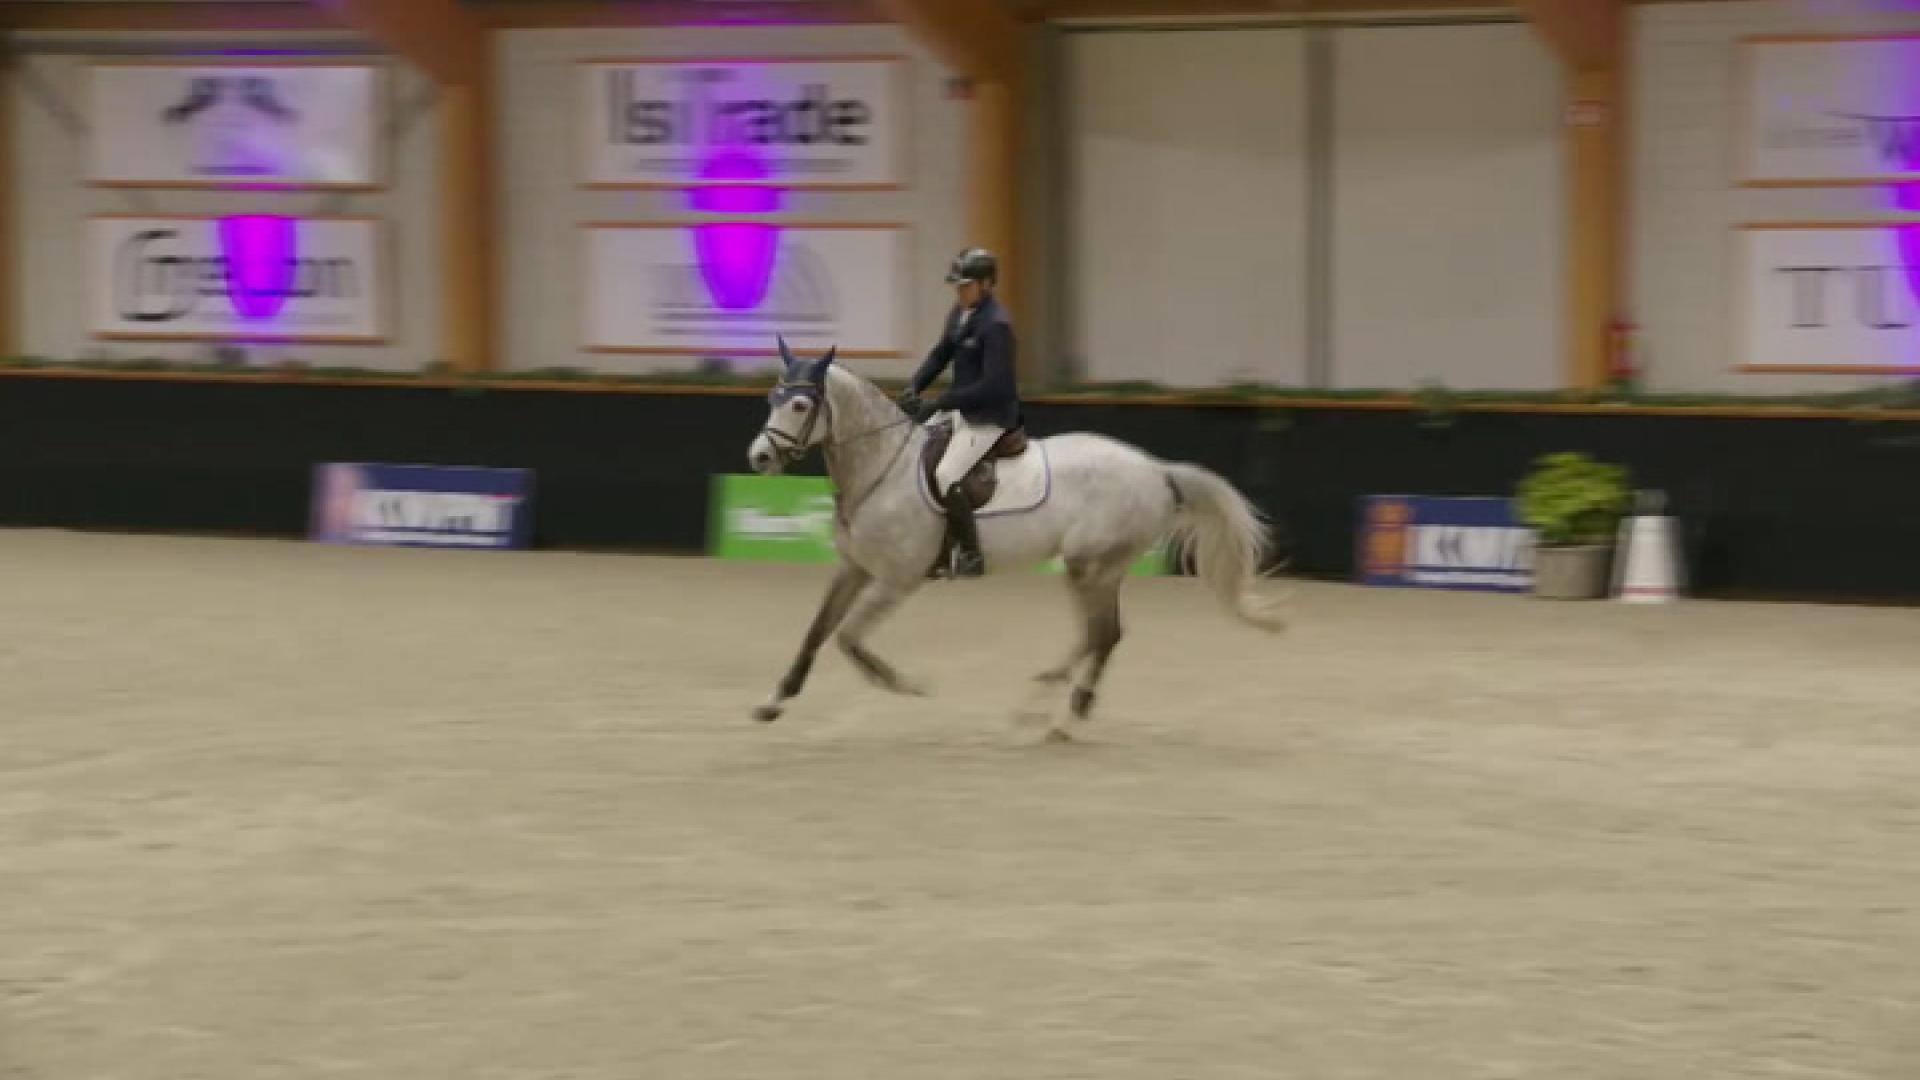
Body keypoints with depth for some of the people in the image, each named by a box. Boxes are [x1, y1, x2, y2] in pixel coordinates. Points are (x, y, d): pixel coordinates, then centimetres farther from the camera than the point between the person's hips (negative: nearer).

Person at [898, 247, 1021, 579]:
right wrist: (914, 388, -2)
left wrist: (939, 404, -24)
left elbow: (992, 386, -25)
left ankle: (971, 556, -14)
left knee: (945, 478, -25)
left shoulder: (996, 325, -21)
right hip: (960, 410, 10)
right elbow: (941, 353, 16)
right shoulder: (961, 312, 7)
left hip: (990, 418, -10)